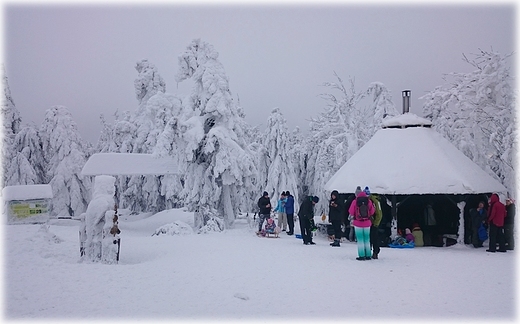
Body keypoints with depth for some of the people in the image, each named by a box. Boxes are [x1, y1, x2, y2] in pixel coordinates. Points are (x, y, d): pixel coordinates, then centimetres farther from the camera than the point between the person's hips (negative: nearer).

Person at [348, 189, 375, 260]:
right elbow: (372, 212, 3)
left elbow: (351, 212, -4)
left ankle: (362, 256, 0)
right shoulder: (369, 201, -1)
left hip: (357, 223, -2)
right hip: (367, 223, 2)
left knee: (360, 240, 2)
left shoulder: (355, 202, -7)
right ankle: (368, 255, 13)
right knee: (367, 240, 11)